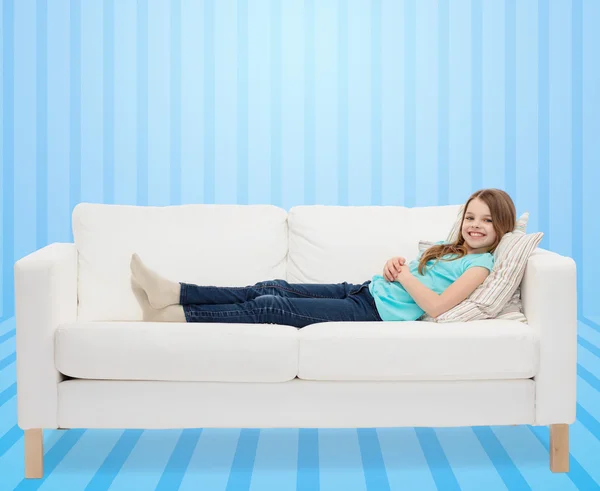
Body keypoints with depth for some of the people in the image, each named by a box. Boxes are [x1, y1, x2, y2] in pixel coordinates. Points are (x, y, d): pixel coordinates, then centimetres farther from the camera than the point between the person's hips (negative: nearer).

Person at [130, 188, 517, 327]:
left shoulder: (481, 263, -4)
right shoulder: (451, 247, 22)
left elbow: (437, 306, -17)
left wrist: (403, 274, -6)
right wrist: (395, 265, 1)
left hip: (376, 314, -8)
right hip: (364, 290, 8)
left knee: (270, 306, -14)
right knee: (271, 289, -6)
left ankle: (178, 316, -12)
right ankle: (173, 293, -11)